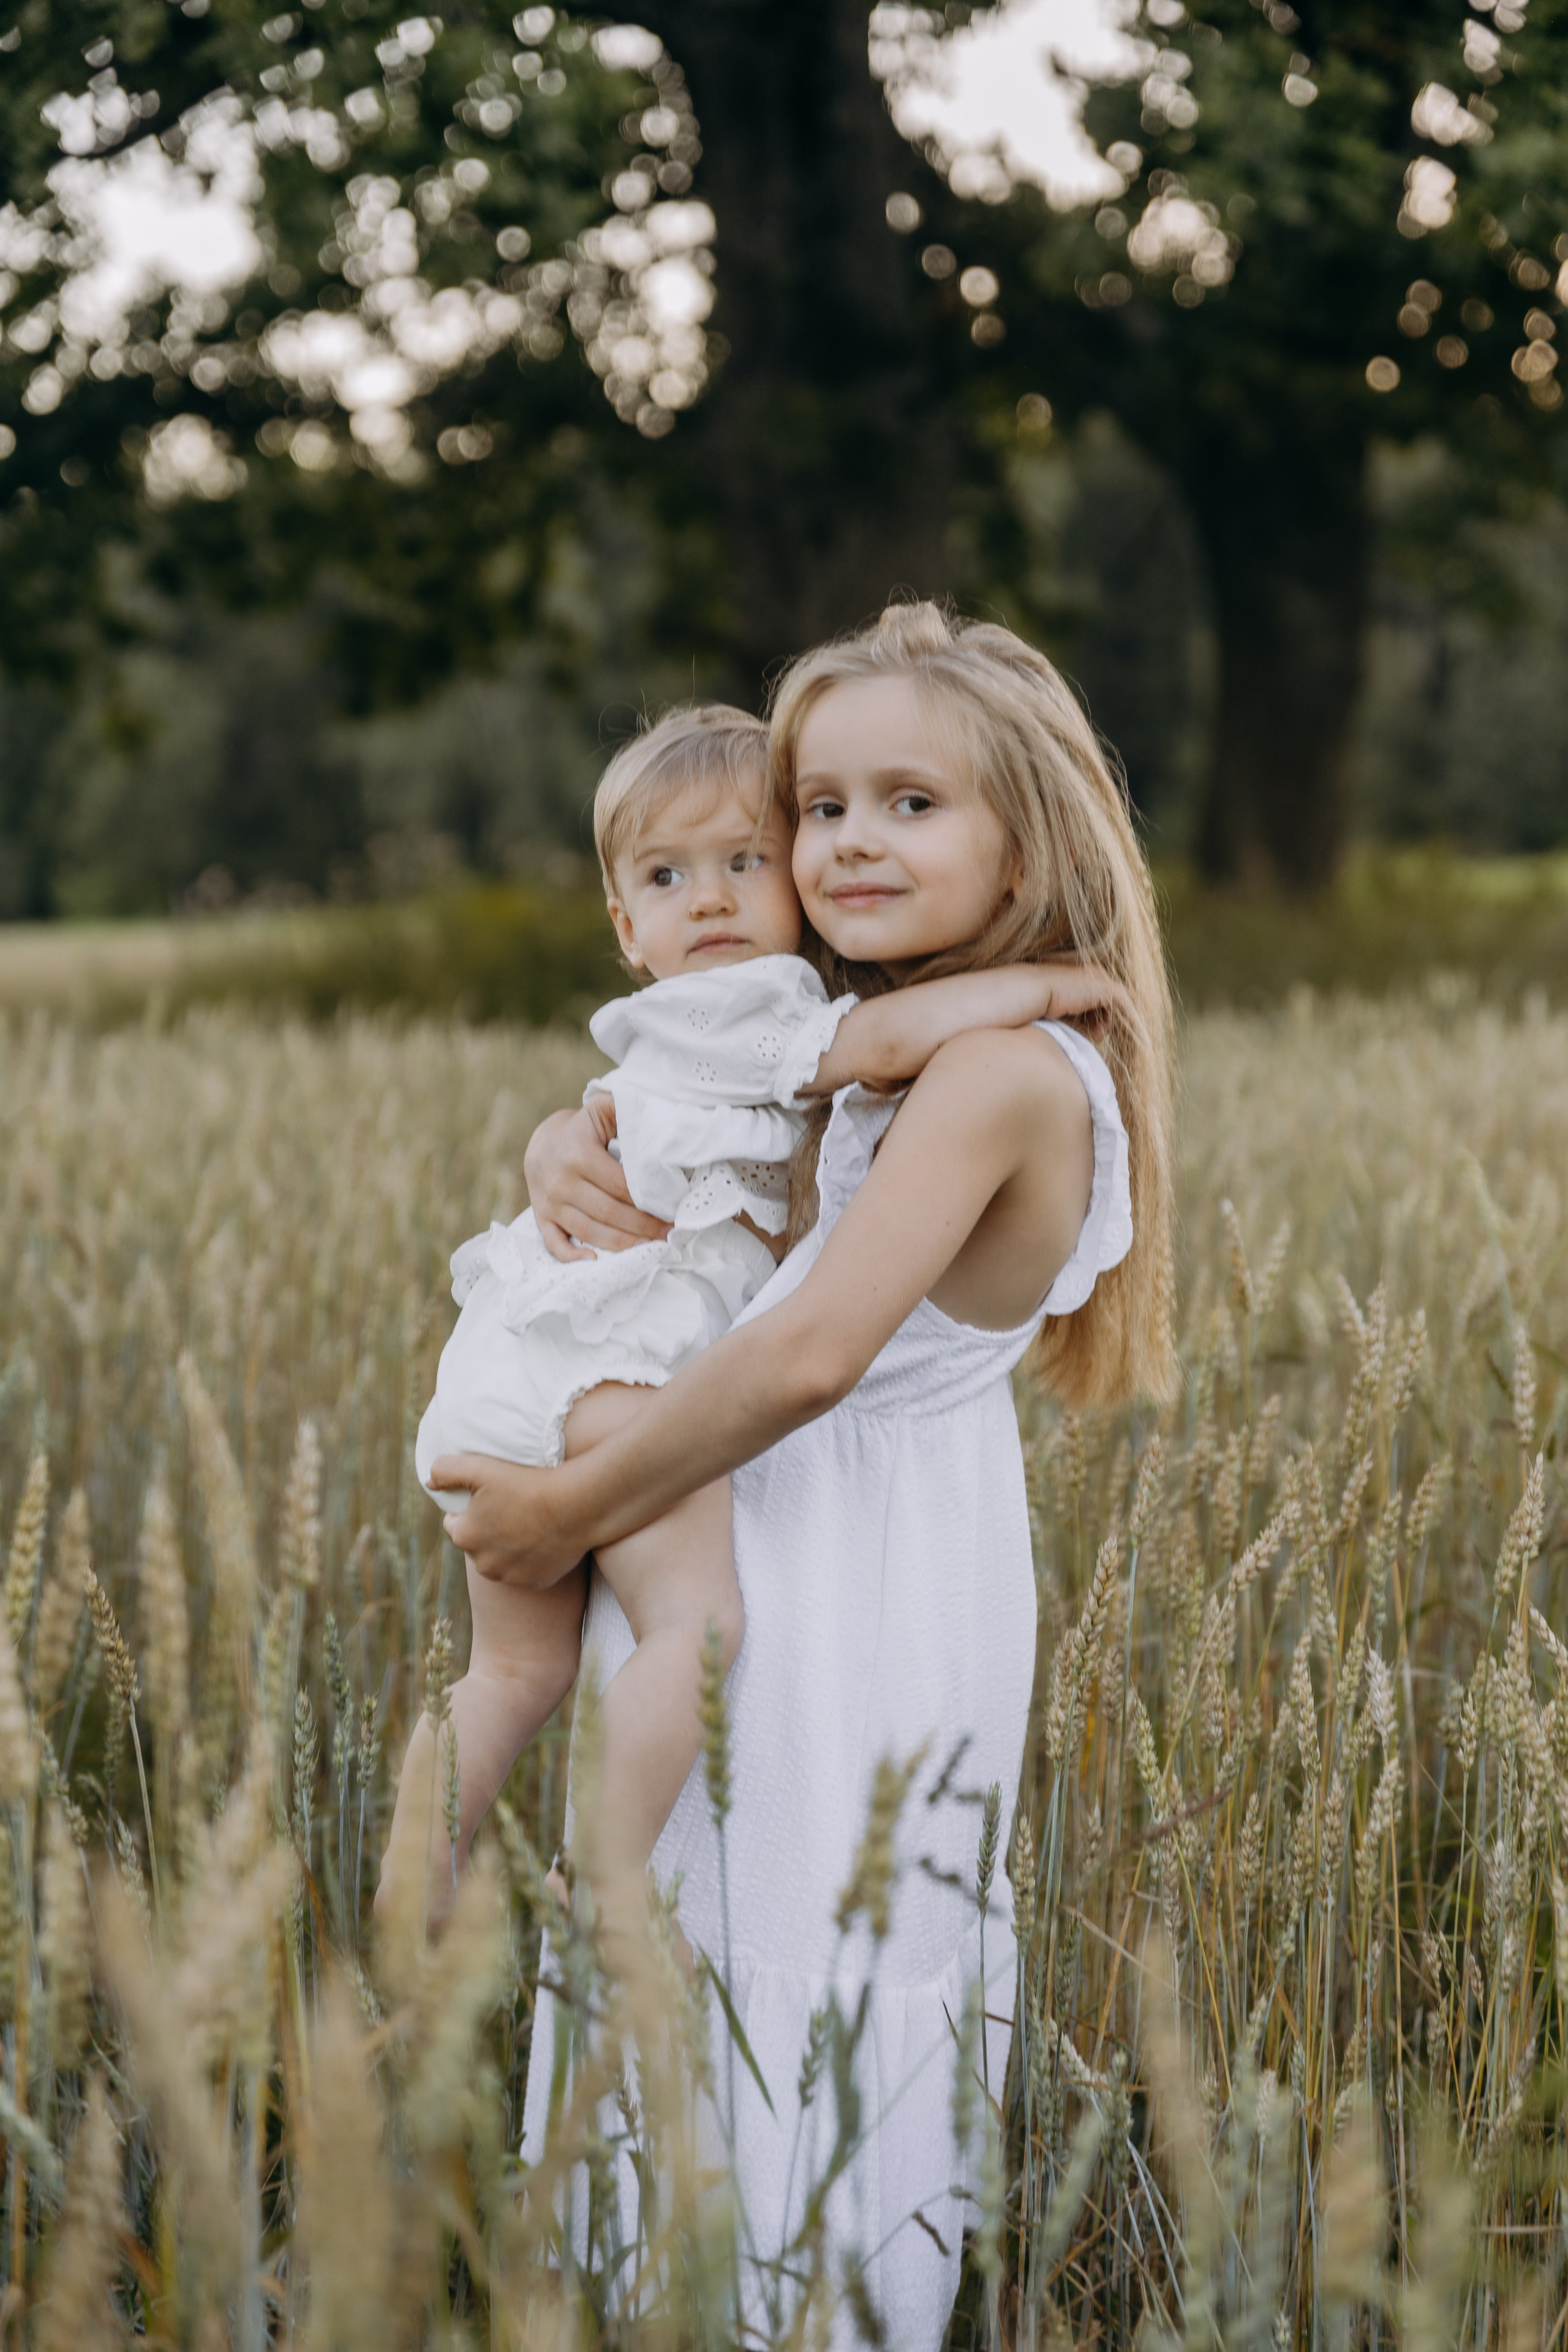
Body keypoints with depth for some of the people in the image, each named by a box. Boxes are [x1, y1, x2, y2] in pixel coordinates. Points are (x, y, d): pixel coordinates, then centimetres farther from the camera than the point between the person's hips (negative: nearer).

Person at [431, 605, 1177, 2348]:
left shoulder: (995, 1069, -19)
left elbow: (812, 1355, -30)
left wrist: (573, 1508, -19)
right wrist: (562, 1154, -3)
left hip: (857, 1584, -9)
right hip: (762, 1554, 9)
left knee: (808, 1995, -1)